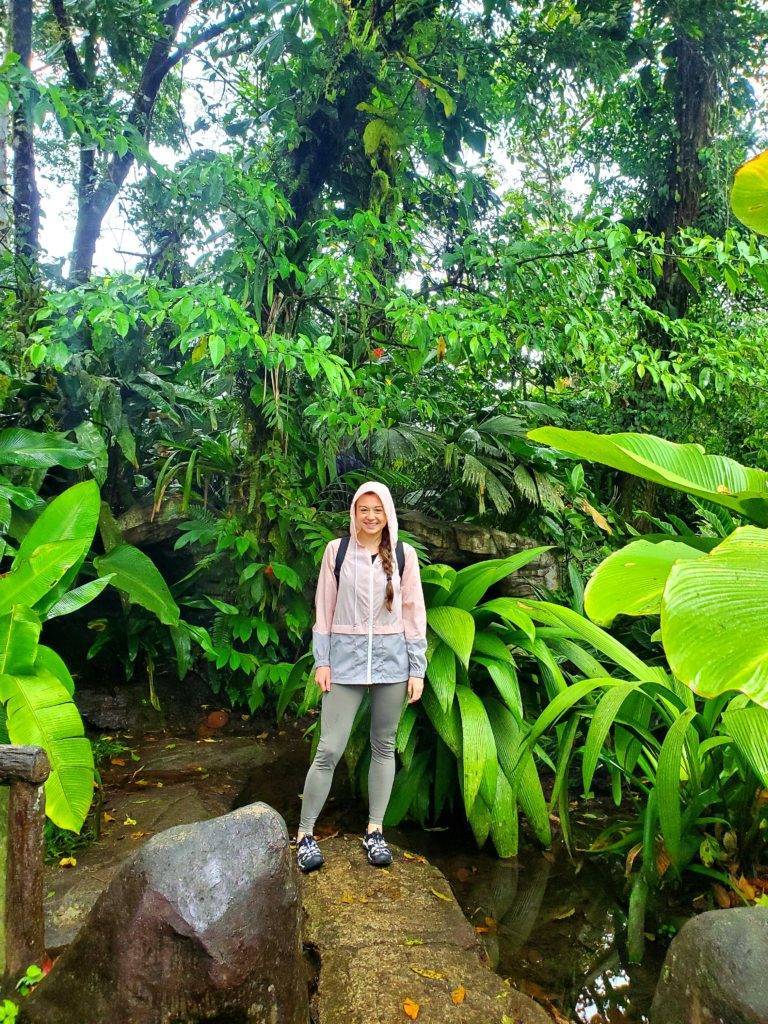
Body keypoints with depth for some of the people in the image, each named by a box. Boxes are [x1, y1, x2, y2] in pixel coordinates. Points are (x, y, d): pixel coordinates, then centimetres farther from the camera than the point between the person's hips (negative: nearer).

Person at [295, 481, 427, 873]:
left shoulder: (404, 555, 2)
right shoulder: (336, 550, 1)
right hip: (346, 657, -1)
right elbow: (324, 609, 3)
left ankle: (374, 831, 25)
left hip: (391, 659, 2)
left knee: (384, 747, 11)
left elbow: (414, 613, 4)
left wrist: (417, 669, 1)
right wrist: (321, 661, -2)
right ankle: (305, 833, 14)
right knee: (329, 750, -1)